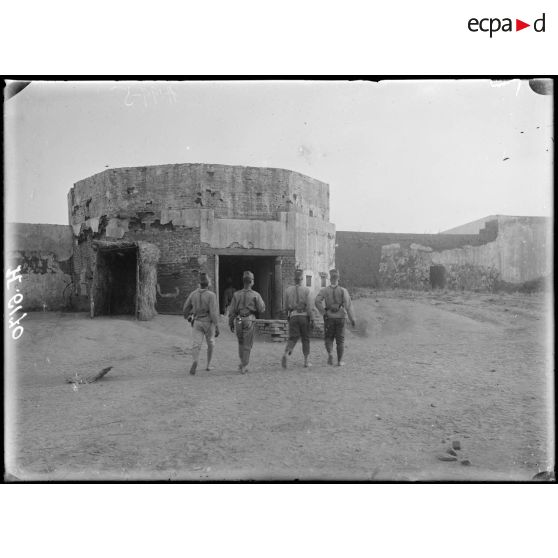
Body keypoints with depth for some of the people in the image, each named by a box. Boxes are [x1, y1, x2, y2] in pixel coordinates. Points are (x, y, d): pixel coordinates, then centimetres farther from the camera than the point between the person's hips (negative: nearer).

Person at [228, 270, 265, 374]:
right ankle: (244, 366, 4)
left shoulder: (236, 294, 0)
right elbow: (262, 309, -3)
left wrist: (231, 323, 10)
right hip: (250, 321, -3)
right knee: (247, 345, 4)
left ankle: (242, 363, 20)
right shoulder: (255, 295, -7)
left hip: (239, 321, 3)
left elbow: (232, 311, 1)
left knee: (241, 343, 20)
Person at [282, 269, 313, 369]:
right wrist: (310, 318, -4)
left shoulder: (288, 289, 2)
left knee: (293, 338, 3)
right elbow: (308, 305, -10)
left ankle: (285, 354, -24)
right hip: (304, 316, -2)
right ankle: (306, 361, 15)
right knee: (305, 339, 11)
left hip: (293, 316, 2)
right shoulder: (306, 290, -6)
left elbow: (286, 305, 6)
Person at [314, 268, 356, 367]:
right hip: (340, 317, 0)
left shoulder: (324, 290, -2)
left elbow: (317, 302, -15)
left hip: (329, 318, 0)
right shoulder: (343, 291, -4)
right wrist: (352, 319, -9)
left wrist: (323, 313, -6)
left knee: (328, 338, 14)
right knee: (340, 340, 9)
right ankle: (340, 361, 12)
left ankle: (329, 353, -12)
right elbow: (348, 305, -11)